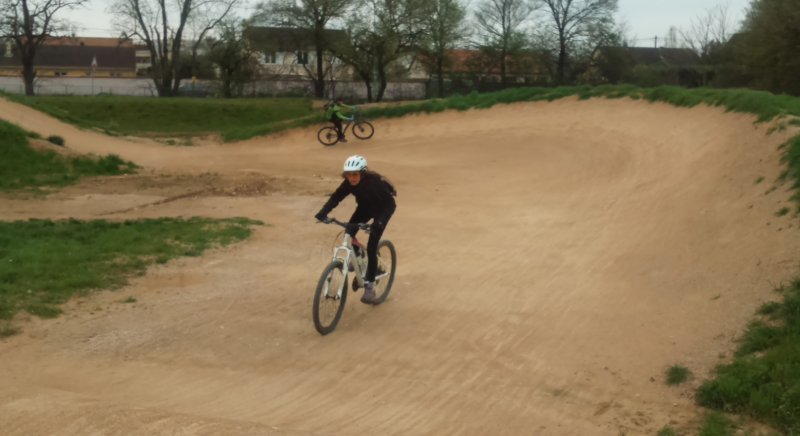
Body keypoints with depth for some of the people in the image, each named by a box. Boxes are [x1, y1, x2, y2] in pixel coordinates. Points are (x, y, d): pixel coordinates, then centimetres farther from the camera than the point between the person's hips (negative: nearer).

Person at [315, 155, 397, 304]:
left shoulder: (375, 181, -35)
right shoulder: (348, 183, -22)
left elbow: (390, 204, -34)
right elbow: (335, 198, -22)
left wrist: (379, 221, -49)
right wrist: (322, 213, -38)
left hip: (382, 209, -5)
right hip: (365, 207, 5)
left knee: (371, 247, -14)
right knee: (349, 233, -18)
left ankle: (370, 286, -5)